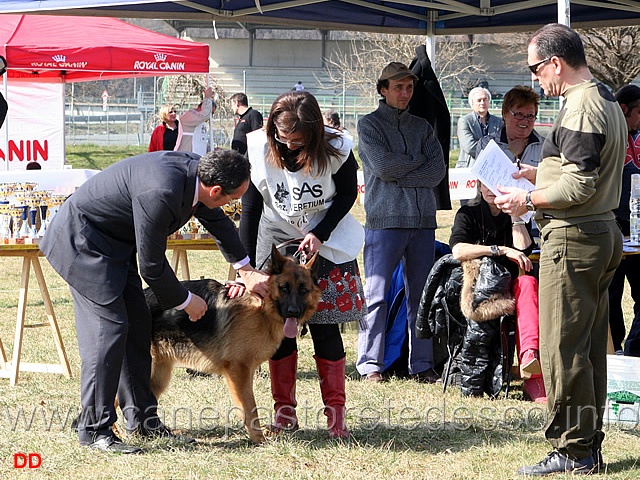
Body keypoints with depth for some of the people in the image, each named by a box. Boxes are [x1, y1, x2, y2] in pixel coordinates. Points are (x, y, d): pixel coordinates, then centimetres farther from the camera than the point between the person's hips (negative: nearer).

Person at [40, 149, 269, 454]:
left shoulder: (195, 169, -8)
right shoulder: (160, 193, -36)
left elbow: (217, 221, 15)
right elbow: (151, 266, -24)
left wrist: (246, 271, 20)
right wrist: (185, 301, -8)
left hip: (114, 243, 10)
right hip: (84, 242, -10)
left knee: (137, 324, 10)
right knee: (109, 326, -13)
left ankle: (141, 417, 19)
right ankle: (94, 429, -8)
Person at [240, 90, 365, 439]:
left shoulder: (336, 149, -21)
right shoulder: (258, 148, -18)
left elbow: (347, 194, -3)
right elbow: (250, 210, -12)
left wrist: (319, 234, -16)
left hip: (326, 241, -1)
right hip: (276, 237, 1)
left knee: (325, 326, -6)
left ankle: (335, 410, 3)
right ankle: (284, 409, 11)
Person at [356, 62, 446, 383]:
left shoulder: (422, 127, 16)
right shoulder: (369, 124, 5)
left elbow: (438, 171, 2)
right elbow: (382, 166, -10)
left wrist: (399, 174, -8)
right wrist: (419, 161, 2)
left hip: (423, 221, 4)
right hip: (384, 220, -4)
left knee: (421, 295, 5)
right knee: (376, 295, -6)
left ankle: (421, 364, 10)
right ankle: (370, 365, -3)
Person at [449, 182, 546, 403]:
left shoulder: (515, 216, 17)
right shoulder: (469, 214, 9)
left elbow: (524, 251, -2)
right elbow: (458, 251, -11)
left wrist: (515, 215, -1)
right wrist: (501, 250, -16)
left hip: (509, 287, 2)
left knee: (527, 283, -33)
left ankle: (530, 354, -53)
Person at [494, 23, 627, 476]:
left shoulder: (580, 107, -17)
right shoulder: (608, 102, 15)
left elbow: (579, 186, -22)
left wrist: (529, 200, -11)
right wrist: (537, 174, 19)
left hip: (573, 238, -10)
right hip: (604, 235, 10)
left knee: (562, 348, -5)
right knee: (591, 348, 13)